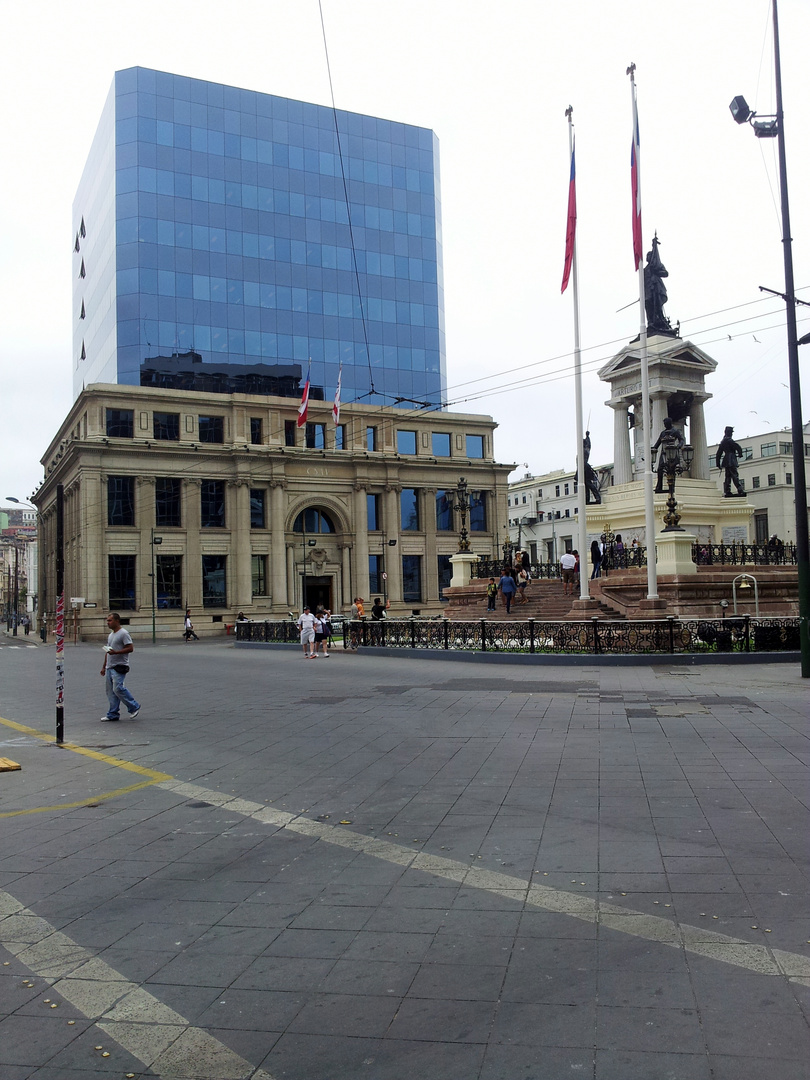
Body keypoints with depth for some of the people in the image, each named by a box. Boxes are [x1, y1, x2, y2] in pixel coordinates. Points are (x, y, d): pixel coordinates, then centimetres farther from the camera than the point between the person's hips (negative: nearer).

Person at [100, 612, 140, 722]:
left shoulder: (123, 633, -10)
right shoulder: (110, 634, 19)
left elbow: (130, 648, -17)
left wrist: (116, 652, -24)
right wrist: (104, 666, 23)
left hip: (119, 667, -9)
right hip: (109, 667, 9)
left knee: (117, 688, -16)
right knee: (110, 690, 7)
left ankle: (134, 707, -2)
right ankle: (113, 714, 12)